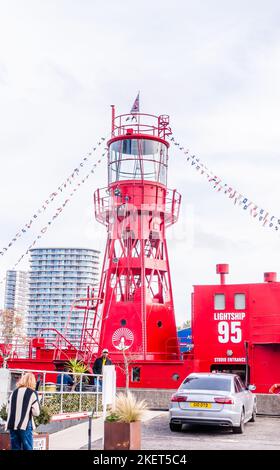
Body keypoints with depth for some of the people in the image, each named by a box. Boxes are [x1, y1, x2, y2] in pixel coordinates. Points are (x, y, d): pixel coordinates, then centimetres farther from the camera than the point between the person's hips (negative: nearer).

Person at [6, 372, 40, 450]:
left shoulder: (14, 392, 10)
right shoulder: (32, 393, -3)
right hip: (25, 425, -4)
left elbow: (8, 409, 14)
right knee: (27, 448, 4)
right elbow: (36, 412, -6)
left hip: (12, 425, 4)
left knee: (15, 448, 10)